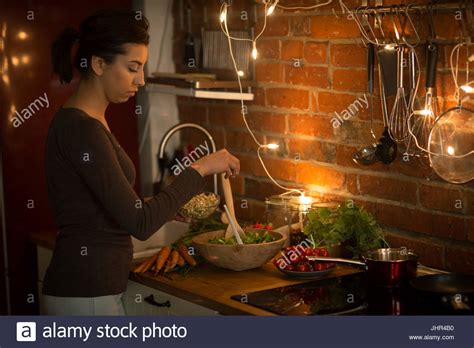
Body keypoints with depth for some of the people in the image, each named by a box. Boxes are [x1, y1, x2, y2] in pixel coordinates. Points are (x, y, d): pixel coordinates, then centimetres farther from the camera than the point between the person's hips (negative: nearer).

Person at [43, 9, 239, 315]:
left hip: (88, 287, 10)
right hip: (86, 295, -10)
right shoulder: (81, 129, -20)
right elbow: (139, 222, -23)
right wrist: (199, 169, -16)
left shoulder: (86, 121, 11)